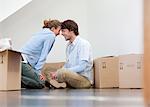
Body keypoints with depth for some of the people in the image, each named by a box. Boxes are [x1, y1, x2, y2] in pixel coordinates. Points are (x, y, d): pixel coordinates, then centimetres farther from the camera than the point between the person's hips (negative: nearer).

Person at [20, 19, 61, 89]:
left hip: (20, 59, 9)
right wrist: (38, 71, -8)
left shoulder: (42, 32, 23)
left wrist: (37, 71, 16)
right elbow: (43, 55, -9)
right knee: (40, 84, -7)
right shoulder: (51, 36, -3)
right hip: (24, 61, -9)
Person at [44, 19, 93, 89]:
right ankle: (60, 84, -21)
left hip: (85, 79, -9)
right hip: (72, 76, 9)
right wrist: (56, 73, -1)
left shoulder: (83, 44, -14)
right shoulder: (69, 45, 13)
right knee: (46, 73, 2)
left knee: (63, 72, -34)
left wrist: (59, 72, -21)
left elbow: (82, 67, -21)